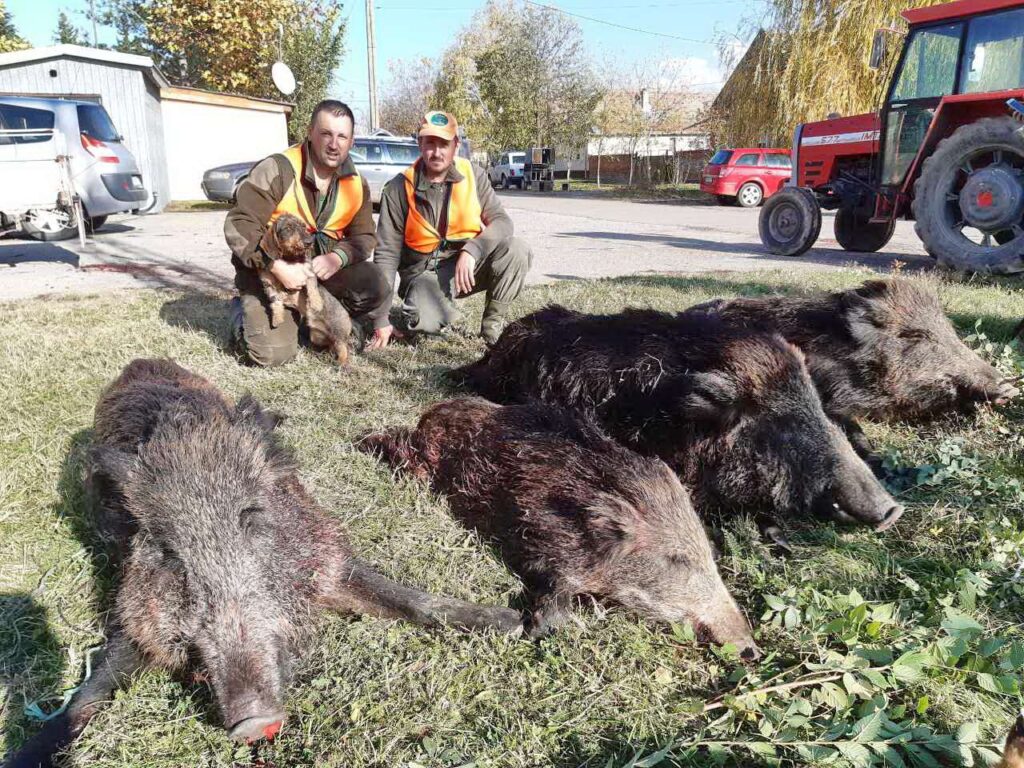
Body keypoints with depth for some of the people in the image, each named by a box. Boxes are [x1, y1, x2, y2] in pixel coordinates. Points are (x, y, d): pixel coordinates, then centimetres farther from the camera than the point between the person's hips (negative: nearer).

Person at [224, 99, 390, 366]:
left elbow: (364, 237, 1)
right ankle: (243, 310, 14)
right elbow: (238, 226, -22)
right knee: (273, 351, -20)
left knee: (377, 291, -20)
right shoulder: (277, 170, -19)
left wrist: (337, 257, -21)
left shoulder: (356, 184, -1)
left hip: (323, 269, 4)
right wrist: (277, 267, -33)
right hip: (269, 272, -4)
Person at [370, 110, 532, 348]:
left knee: (515, 250, -25)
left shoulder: (474, 175, -3)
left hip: (468, 264, 3)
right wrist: (382, 319, -12)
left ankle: (493, 323, -4)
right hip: (425, 272, -2)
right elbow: (387, 253, -8)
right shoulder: (398, 189, -9)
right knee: (423, 319, -35)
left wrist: (472, 250, -29)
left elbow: (501, 221, -7)